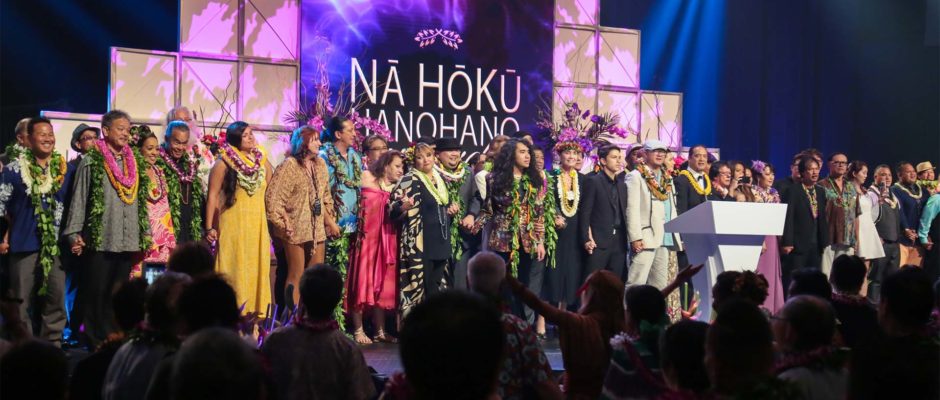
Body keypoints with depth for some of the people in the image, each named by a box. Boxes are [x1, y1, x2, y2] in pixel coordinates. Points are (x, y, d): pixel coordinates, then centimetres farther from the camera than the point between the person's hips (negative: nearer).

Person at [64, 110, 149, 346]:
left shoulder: (133, 162, 12)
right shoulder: (91, 161, -2)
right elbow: (79, 199, -4)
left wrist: (146, 233, 12)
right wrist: (74, 233, -10)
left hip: (128, 241, 4)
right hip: (100, 240, -4)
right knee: (96, 295, 2)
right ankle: (96, 342, 9)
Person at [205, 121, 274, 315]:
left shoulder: (262, 160, 10)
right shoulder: (224, 162, -4)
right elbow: (213, 195, -5)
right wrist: (209, 227, -9)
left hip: (258, 224, 4)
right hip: (233, 224, -4)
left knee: (258, 268, 5)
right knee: (234, 269, -4)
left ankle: (257, 312, 12)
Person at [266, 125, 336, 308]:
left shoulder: (320, 164, 9)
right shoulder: (289, 165, -11)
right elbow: (273, 197, -14)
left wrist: (330, 218, 11)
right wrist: (283, 224, -13)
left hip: (318, 230, 6)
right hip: (297, 230, -6)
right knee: (296, 277, 0)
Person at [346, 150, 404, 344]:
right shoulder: (367, 179, 1)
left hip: (387, 240, 5)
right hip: (367, 237, -5)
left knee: (383, 284, 6)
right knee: (363, 282, -4)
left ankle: (380, 330, 12)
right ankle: (358, 330, 1)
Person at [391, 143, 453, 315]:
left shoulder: (440, 178, 13)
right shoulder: (409, 179, -7)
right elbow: (393, 208, -16)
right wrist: (403, 207, -34)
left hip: (441, 241, 7)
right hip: (419, 242, -7)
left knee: (438, 286, 10)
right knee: (419, 284, -8)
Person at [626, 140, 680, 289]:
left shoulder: (667, 178, 20)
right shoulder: (636, 176, -2)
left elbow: (672, 208, 20)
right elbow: (632, 209, -9)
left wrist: (676, 235, 12)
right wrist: (635, 237, -17)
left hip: (666, 237, 7)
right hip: (646, 237, -7)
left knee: (660, 285, 7)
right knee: (637, 283, -13)